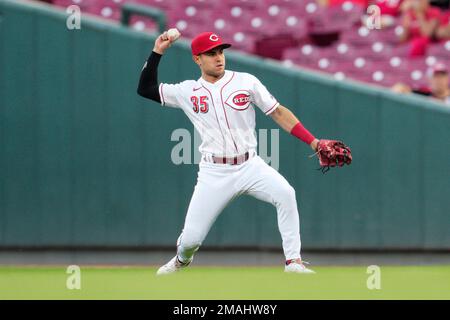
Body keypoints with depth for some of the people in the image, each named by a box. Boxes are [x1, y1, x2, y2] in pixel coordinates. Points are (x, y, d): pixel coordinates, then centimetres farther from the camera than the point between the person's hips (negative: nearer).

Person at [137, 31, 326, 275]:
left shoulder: (246, 82, 1)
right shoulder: (187, 91, 5)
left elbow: (278, 112, 2)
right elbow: (145, 89, 9)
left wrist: (313, 142, -5)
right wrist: (157, 52, 1)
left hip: (249, 166, 0)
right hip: (214, 173, 0)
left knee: (285, 194, -29)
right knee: (191, 237, -4)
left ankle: (293, 262, -20)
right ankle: (182, 260, 34)